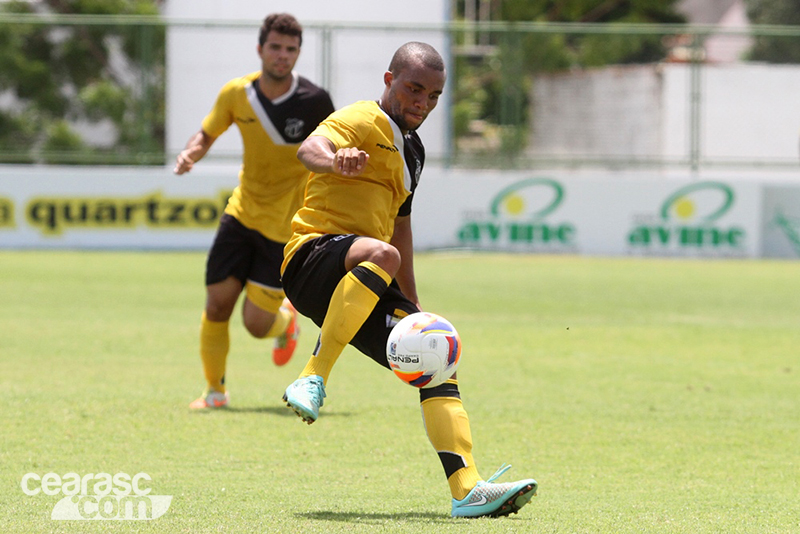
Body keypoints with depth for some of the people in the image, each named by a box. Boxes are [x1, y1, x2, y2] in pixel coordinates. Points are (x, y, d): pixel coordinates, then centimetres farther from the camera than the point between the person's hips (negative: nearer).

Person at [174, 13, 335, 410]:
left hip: (286, 227, -3)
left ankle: (286, 321, 31)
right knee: (217, 305, -2)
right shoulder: (236, 94, -5)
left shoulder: (313, 101, -14)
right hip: (242, 212, 3)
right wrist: (191, 153, -13)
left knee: (256, 323, -7)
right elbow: (207, 134, 10)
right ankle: (215, 389, 19)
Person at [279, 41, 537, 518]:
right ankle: (313, 379, -37)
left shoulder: (412, 149, 24)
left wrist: (412, 308, 34)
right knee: (381, 255, -40)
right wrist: (335, 161, -51)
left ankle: (467, 488, -11)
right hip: (313, 254, -8)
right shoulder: (362, 122, -3)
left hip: (365, 284, 8)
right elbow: (309, 148, -25)